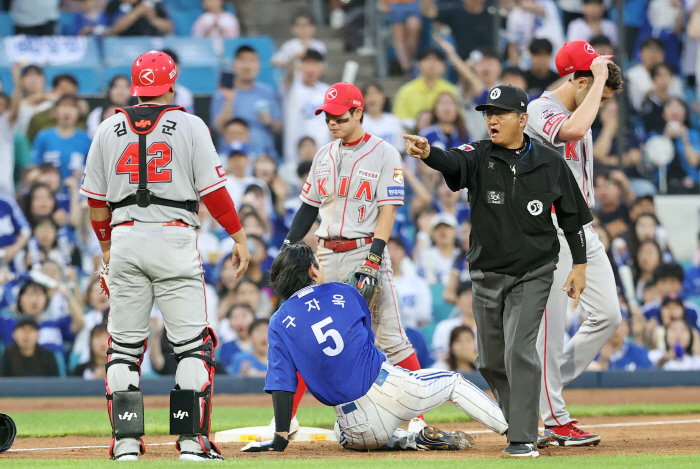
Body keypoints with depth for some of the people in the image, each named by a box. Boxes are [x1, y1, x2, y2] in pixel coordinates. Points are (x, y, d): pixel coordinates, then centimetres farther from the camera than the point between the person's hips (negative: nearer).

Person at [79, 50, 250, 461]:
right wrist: (239, 237, 5)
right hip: (175, 239, -3)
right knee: (193, 343, 2)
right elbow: (213, 190, -3)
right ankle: (192, 441, -5)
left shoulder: (109, 130, 8)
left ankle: (126, 442, 2)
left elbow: (97, 200, 11)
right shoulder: (189, 125, 0)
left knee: (124, 347, 8)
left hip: (125, 240, 3)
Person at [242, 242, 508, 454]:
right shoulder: (344, 293, 5)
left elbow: (282, 383, -5)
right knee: (453, 382, 23)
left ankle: (415, 440, 14)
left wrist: (280, 439, -4)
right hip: (391, 388, 0)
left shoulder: (279, 324, 2)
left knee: (344, 435, 36)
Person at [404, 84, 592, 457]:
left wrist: (580, 265, 4)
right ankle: (520, 422, 32)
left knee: (519, 350, -16)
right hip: (487, 275, 3)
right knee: (491, 362, 10)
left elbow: (572, 217, 6)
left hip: (533, 275, -3)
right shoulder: (479, 157, -5)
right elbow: (453, 163, -28)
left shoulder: (551, 164, -3)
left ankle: (523, 439, -13)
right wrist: (427, 153, -50)